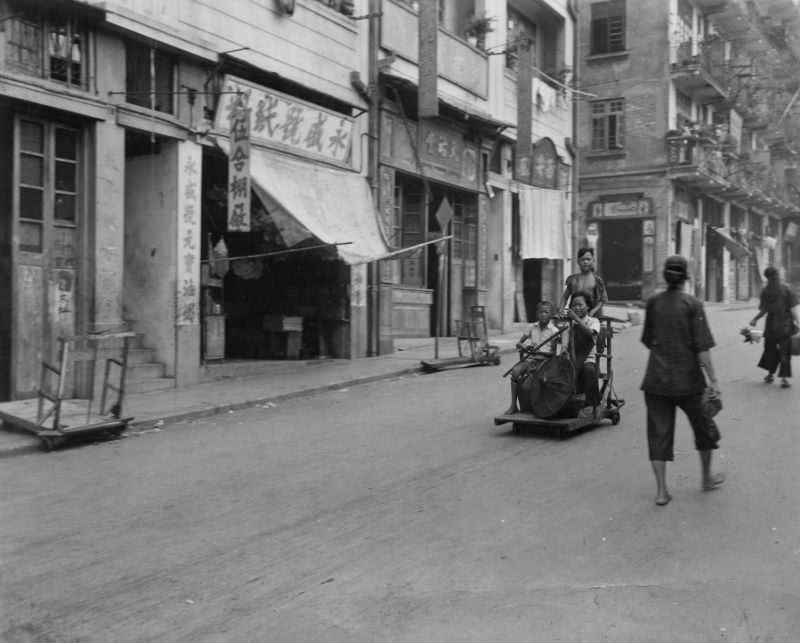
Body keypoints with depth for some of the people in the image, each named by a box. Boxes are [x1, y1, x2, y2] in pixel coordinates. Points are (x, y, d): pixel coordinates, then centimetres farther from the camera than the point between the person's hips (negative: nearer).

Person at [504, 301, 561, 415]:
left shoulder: (554, 331, -1)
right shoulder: (532, 327, 10)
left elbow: (553, 353, -4)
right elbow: (518, 343, 13)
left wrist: (539, 351, -18)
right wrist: (523, 346, -11)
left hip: (544, 360, -3)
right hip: (529, 358, 4)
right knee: (515, 371, -26)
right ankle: (513, 405, -23)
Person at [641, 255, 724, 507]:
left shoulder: (653, 302, 1)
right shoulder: (693, 305, -10)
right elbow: (702, 347, -14)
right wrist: (713, 380, -10)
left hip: (656, 379, 3)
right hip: (688, 378, -2)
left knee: (659, 432, 6)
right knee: (703, 427, 19)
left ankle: (661, 490, 5)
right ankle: (707, 478, 34)